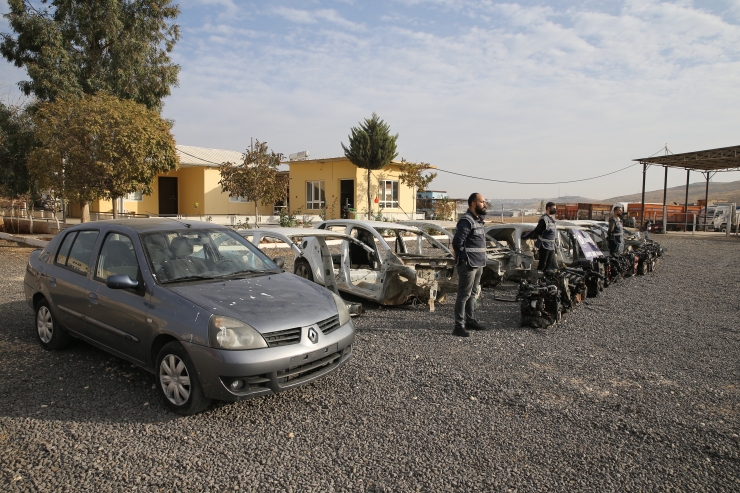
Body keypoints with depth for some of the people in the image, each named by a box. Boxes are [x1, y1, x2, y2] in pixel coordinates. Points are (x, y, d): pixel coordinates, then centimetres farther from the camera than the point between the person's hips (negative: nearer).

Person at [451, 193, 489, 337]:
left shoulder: (478, 220, 14)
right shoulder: (466, 221, -16)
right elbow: (457, 243, -21)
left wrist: (481, 261, 15)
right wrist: (465, 259, -11)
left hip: (478, 264, 9)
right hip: (469, 265, -9)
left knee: (473, 294, 18)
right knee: (464, 295, -5)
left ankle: (470, 320, 29)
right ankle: (459, 326, 0)